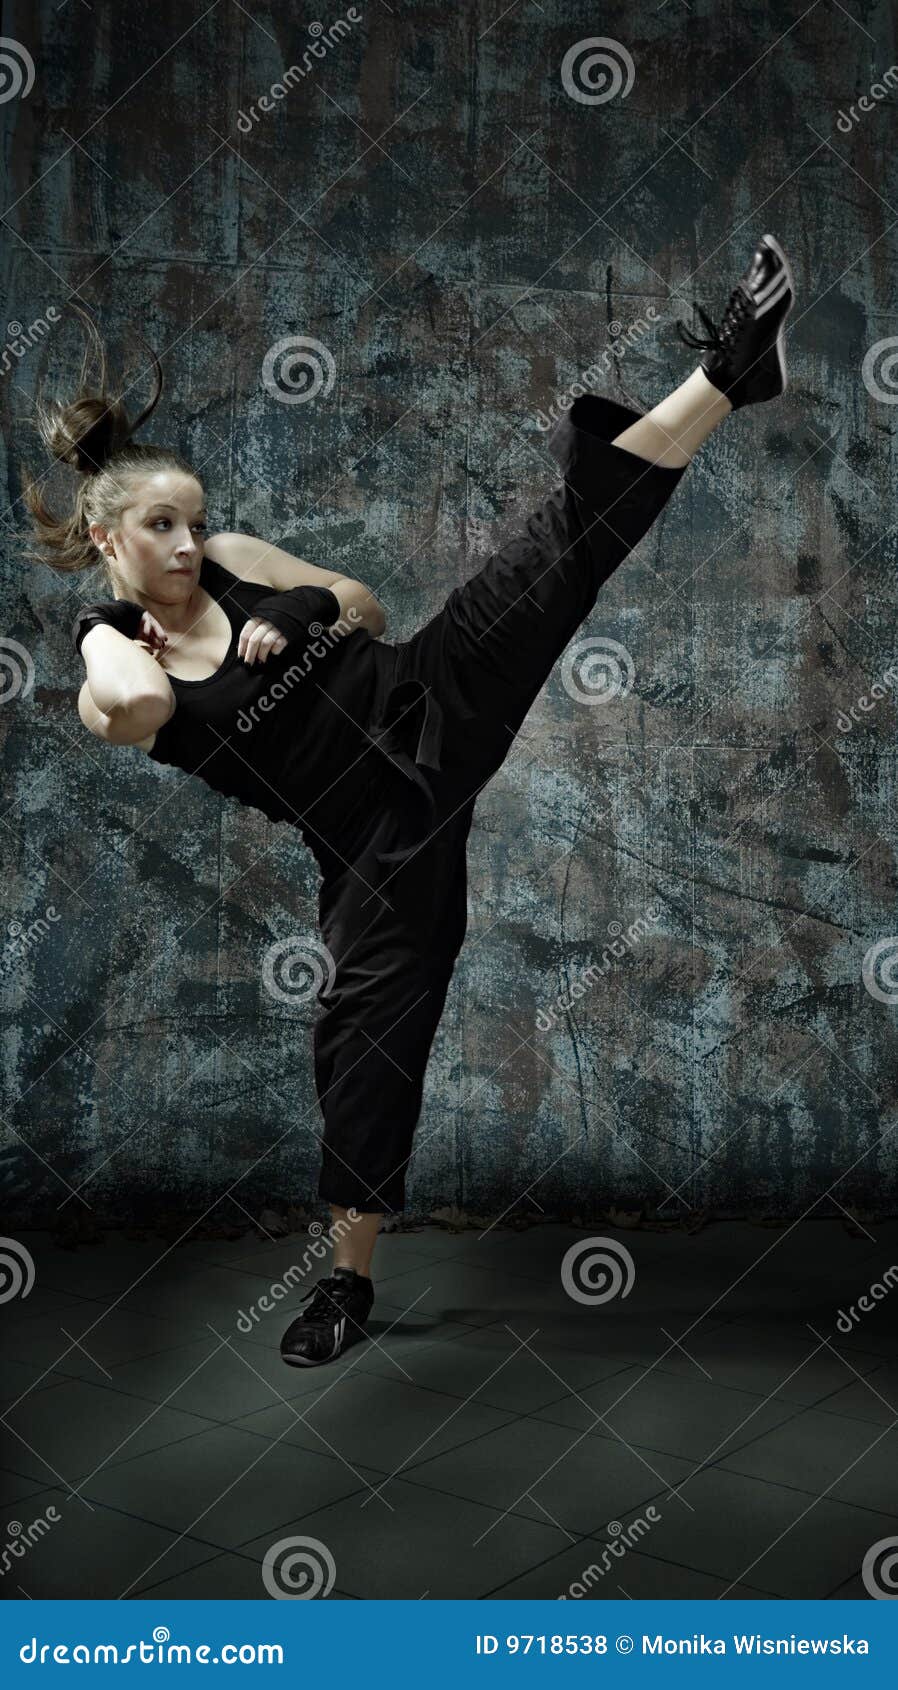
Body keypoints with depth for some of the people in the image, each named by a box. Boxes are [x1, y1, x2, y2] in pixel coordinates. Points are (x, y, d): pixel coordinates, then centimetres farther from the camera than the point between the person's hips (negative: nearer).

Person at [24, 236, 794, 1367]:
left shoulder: (229, 559, 7)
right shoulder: (106, 670, -4)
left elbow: (369, 605, 14)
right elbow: (141, 701, -30)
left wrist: (308, 616, -5)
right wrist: (112, 635, -12)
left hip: (430, 707, 3)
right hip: (371, 830, -2)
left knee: (572, 534, -14)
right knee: (368, 1020, -3)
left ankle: (730, 372, -18)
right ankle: (350, 1277, 12)